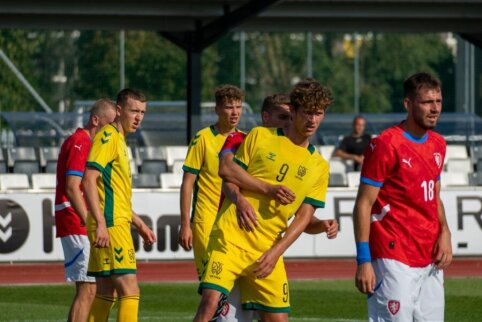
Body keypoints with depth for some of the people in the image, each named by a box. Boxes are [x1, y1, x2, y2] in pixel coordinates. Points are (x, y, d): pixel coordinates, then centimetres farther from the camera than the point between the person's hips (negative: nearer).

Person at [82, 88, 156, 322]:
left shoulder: (119, 140, 21)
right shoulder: (108, 136, -9)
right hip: (110, 225, -10)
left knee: (106, 292, 10)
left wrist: (140, 225, 28)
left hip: (114, 224, 10)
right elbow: (89, 180, -19)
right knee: (130, 291, -13)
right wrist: (101, 223, -26)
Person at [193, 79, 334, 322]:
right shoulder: (260, 136, 6)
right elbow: (230, 177, 5)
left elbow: (303, 217, 4)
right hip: (230, 238, -3)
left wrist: (276, 252, -9)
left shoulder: (319, 167, 11)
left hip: (267, 251, 3)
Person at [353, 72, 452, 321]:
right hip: (395, 259, -8)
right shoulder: (386, 145, -11)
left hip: (431, 259, 8)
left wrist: (444, 232, 3)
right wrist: (364, 261, -17)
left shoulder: (438, 144, 13)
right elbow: (364, 204, -11)